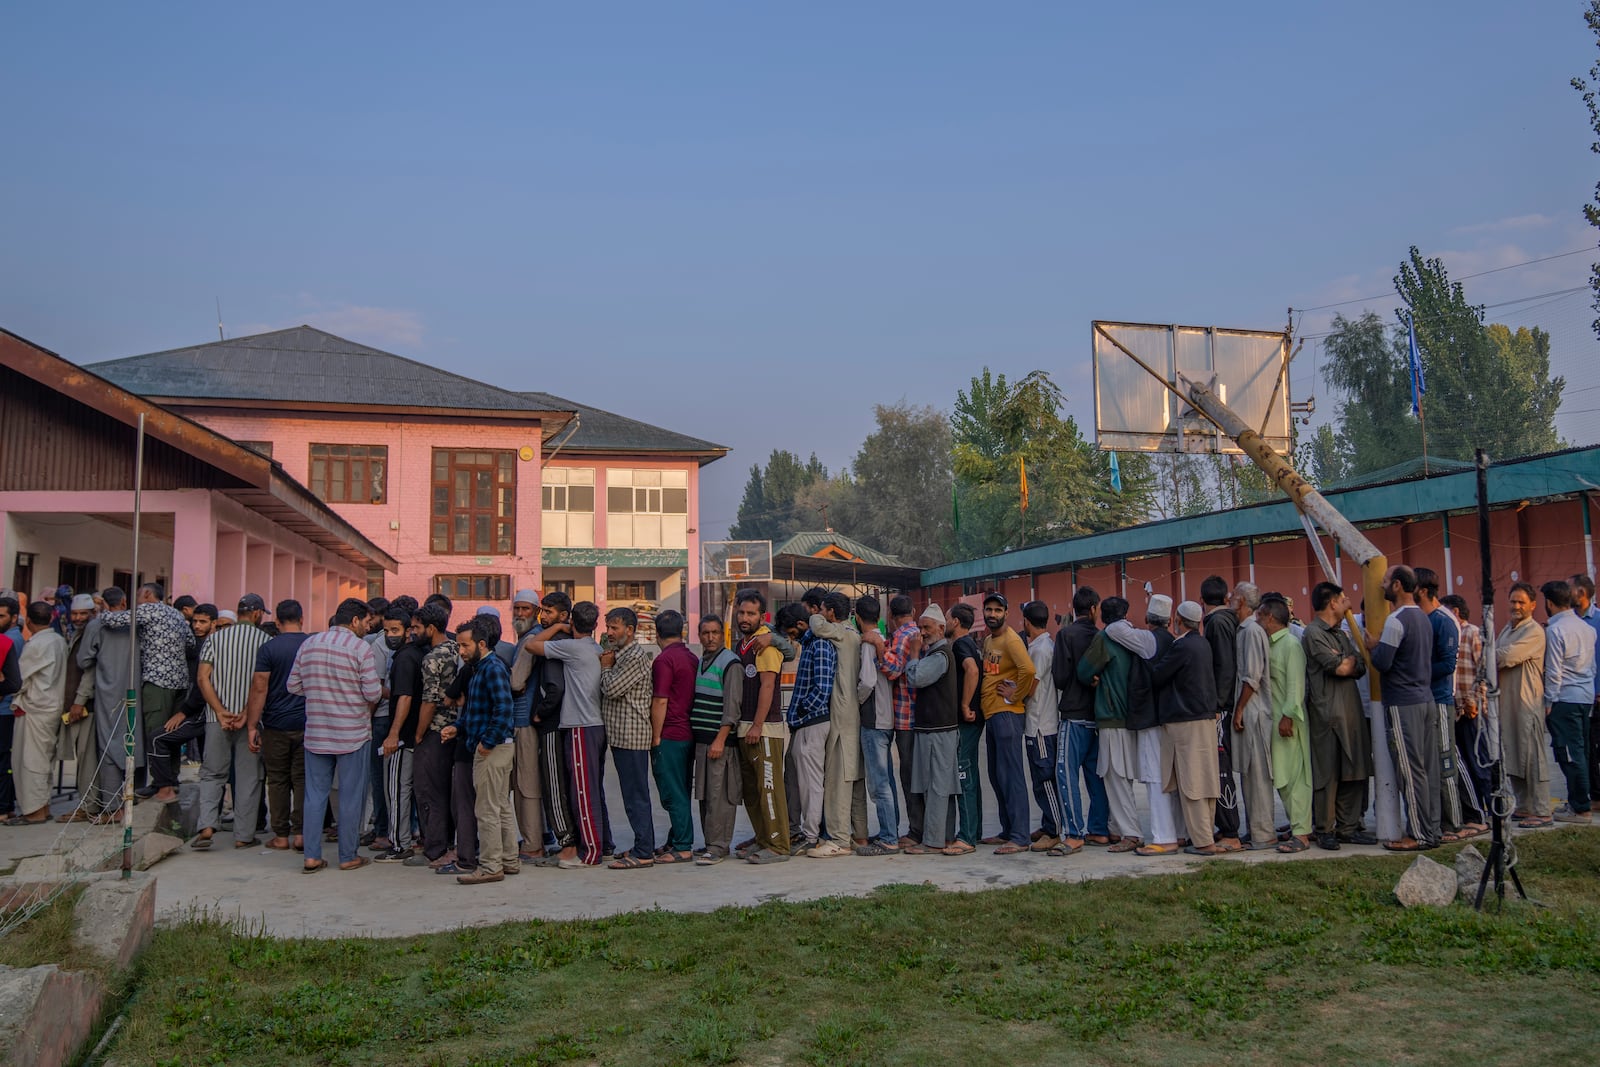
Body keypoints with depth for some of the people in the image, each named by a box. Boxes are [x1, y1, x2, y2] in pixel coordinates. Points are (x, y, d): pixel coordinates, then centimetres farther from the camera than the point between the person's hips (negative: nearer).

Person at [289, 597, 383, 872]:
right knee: (351, 796, 5)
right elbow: (373, 693, -14)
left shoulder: (309, 644, 5)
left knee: (315, 794, 11)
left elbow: (293, 685, 9)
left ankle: (312, 856, 11)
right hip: (353, 734, -4)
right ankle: (348, 857, 11)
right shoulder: (361, 648, -11)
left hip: (316, 733, 5)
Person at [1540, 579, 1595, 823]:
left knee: (1570, 754, -5)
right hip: (1586, 697, 9)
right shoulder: (1587, 627, 10)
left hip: (1565, 698, -9)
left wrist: (1548, 702, -9)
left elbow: (1553, 672, -15)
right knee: (1581, 751, 14)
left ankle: (1581, 809, -3)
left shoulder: (1555, 630, -15)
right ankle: (1576, 801, 22)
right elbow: (1592, 665, 19)